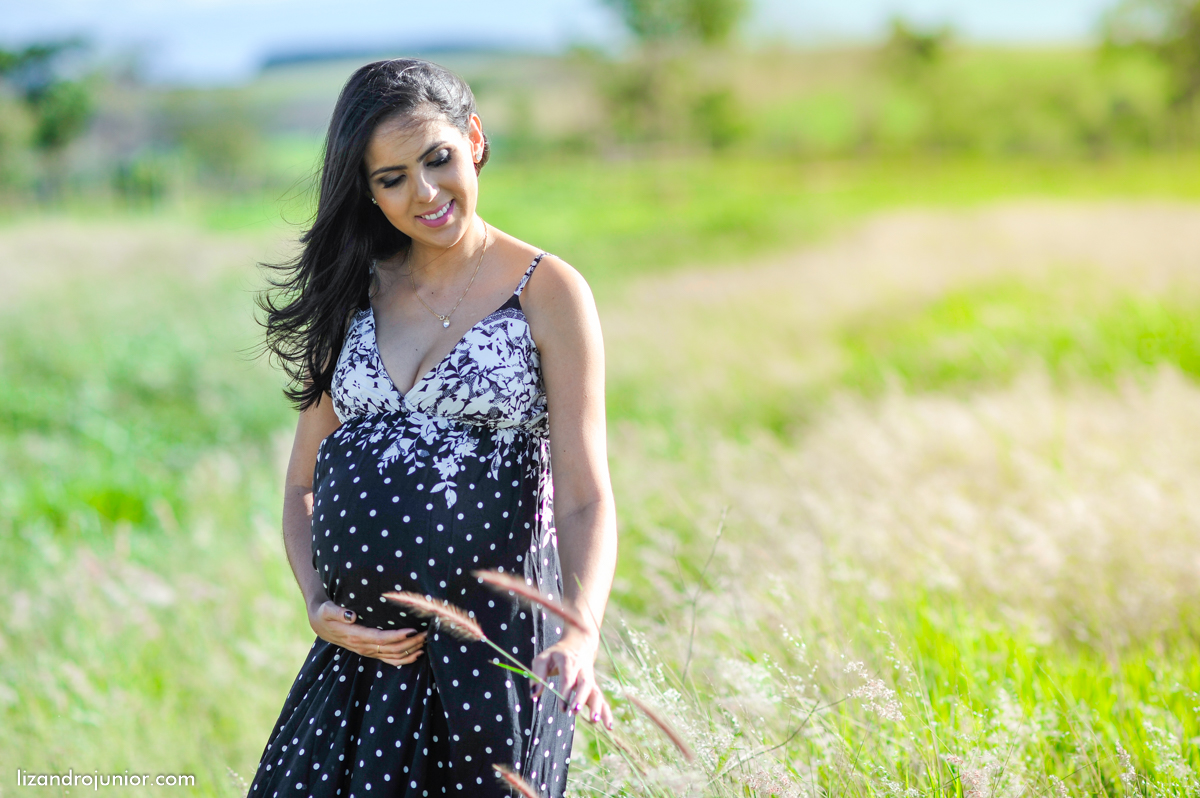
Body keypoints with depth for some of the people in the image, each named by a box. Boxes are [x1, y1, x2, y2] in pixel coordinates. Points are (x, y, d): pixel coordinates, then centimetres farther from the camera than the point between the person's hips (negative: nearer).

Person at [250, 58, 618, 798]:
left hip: (493, 644, -4)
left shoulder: (547, 293, -4)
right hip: (361, 646, 4)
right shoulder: (352, 292, 9)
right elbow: (303, 483, 14)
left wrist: (580, 635, -27)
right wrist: (319, 607, -3)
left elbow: (585, 498, -11)